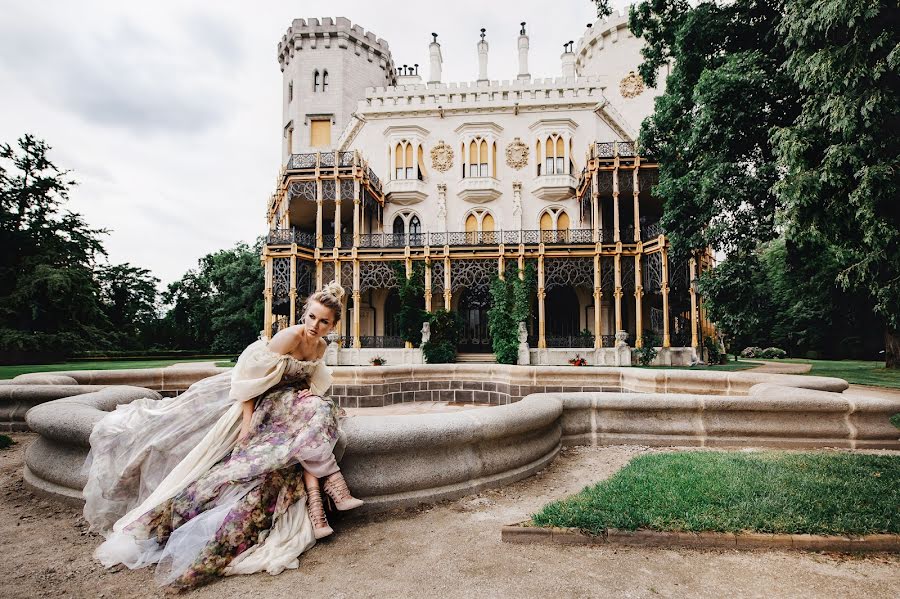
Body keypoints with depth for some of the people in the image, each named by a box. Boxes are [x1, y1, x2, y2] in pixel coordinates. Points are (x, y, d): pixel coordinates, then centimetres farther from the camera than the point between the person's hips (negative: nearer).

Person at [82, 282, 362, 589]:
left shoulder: (320, 346, 1)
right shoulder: (289, 336, -21)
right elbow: (252, 378, -20)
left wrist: (311, 394, -2)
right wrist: (247, 424, -22)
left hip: (292, 404, 7)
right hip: (261, 403, -7)